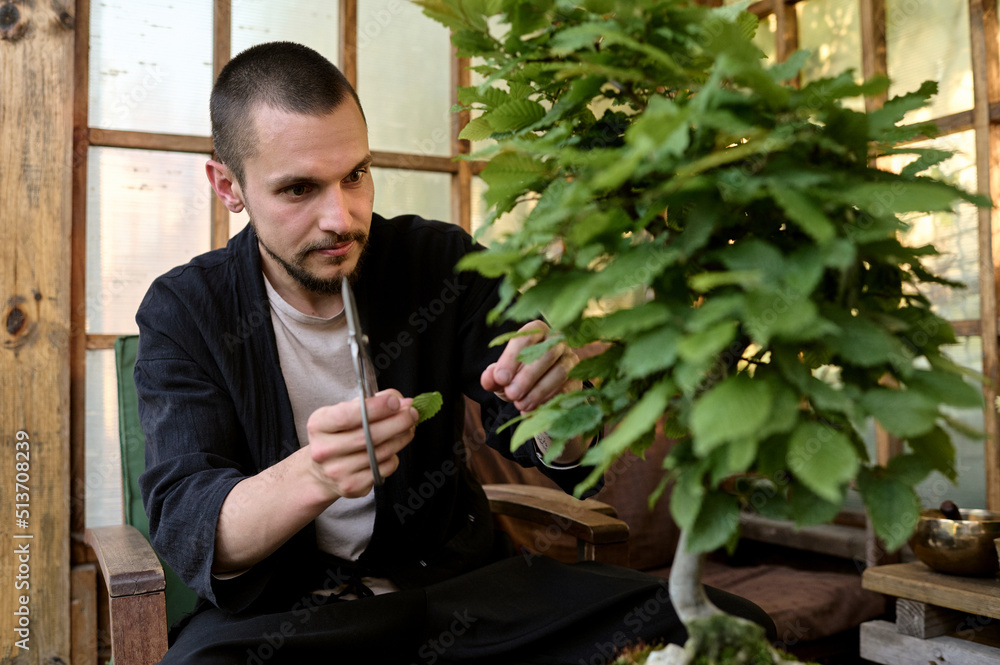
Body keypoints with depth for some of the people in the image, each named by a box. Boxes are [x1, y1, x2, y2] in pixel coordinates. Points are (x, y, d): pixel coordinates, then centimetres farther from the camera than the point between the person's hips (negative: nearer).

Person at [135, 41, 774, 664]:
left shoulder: (443, 262, -3)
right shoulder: (182, 312, -6)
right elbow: (187, 532, -16)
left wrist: (556, 399, -25)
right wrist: (313, 478, -37)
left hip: (455, 575, 1)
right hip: (282, 606, 0)